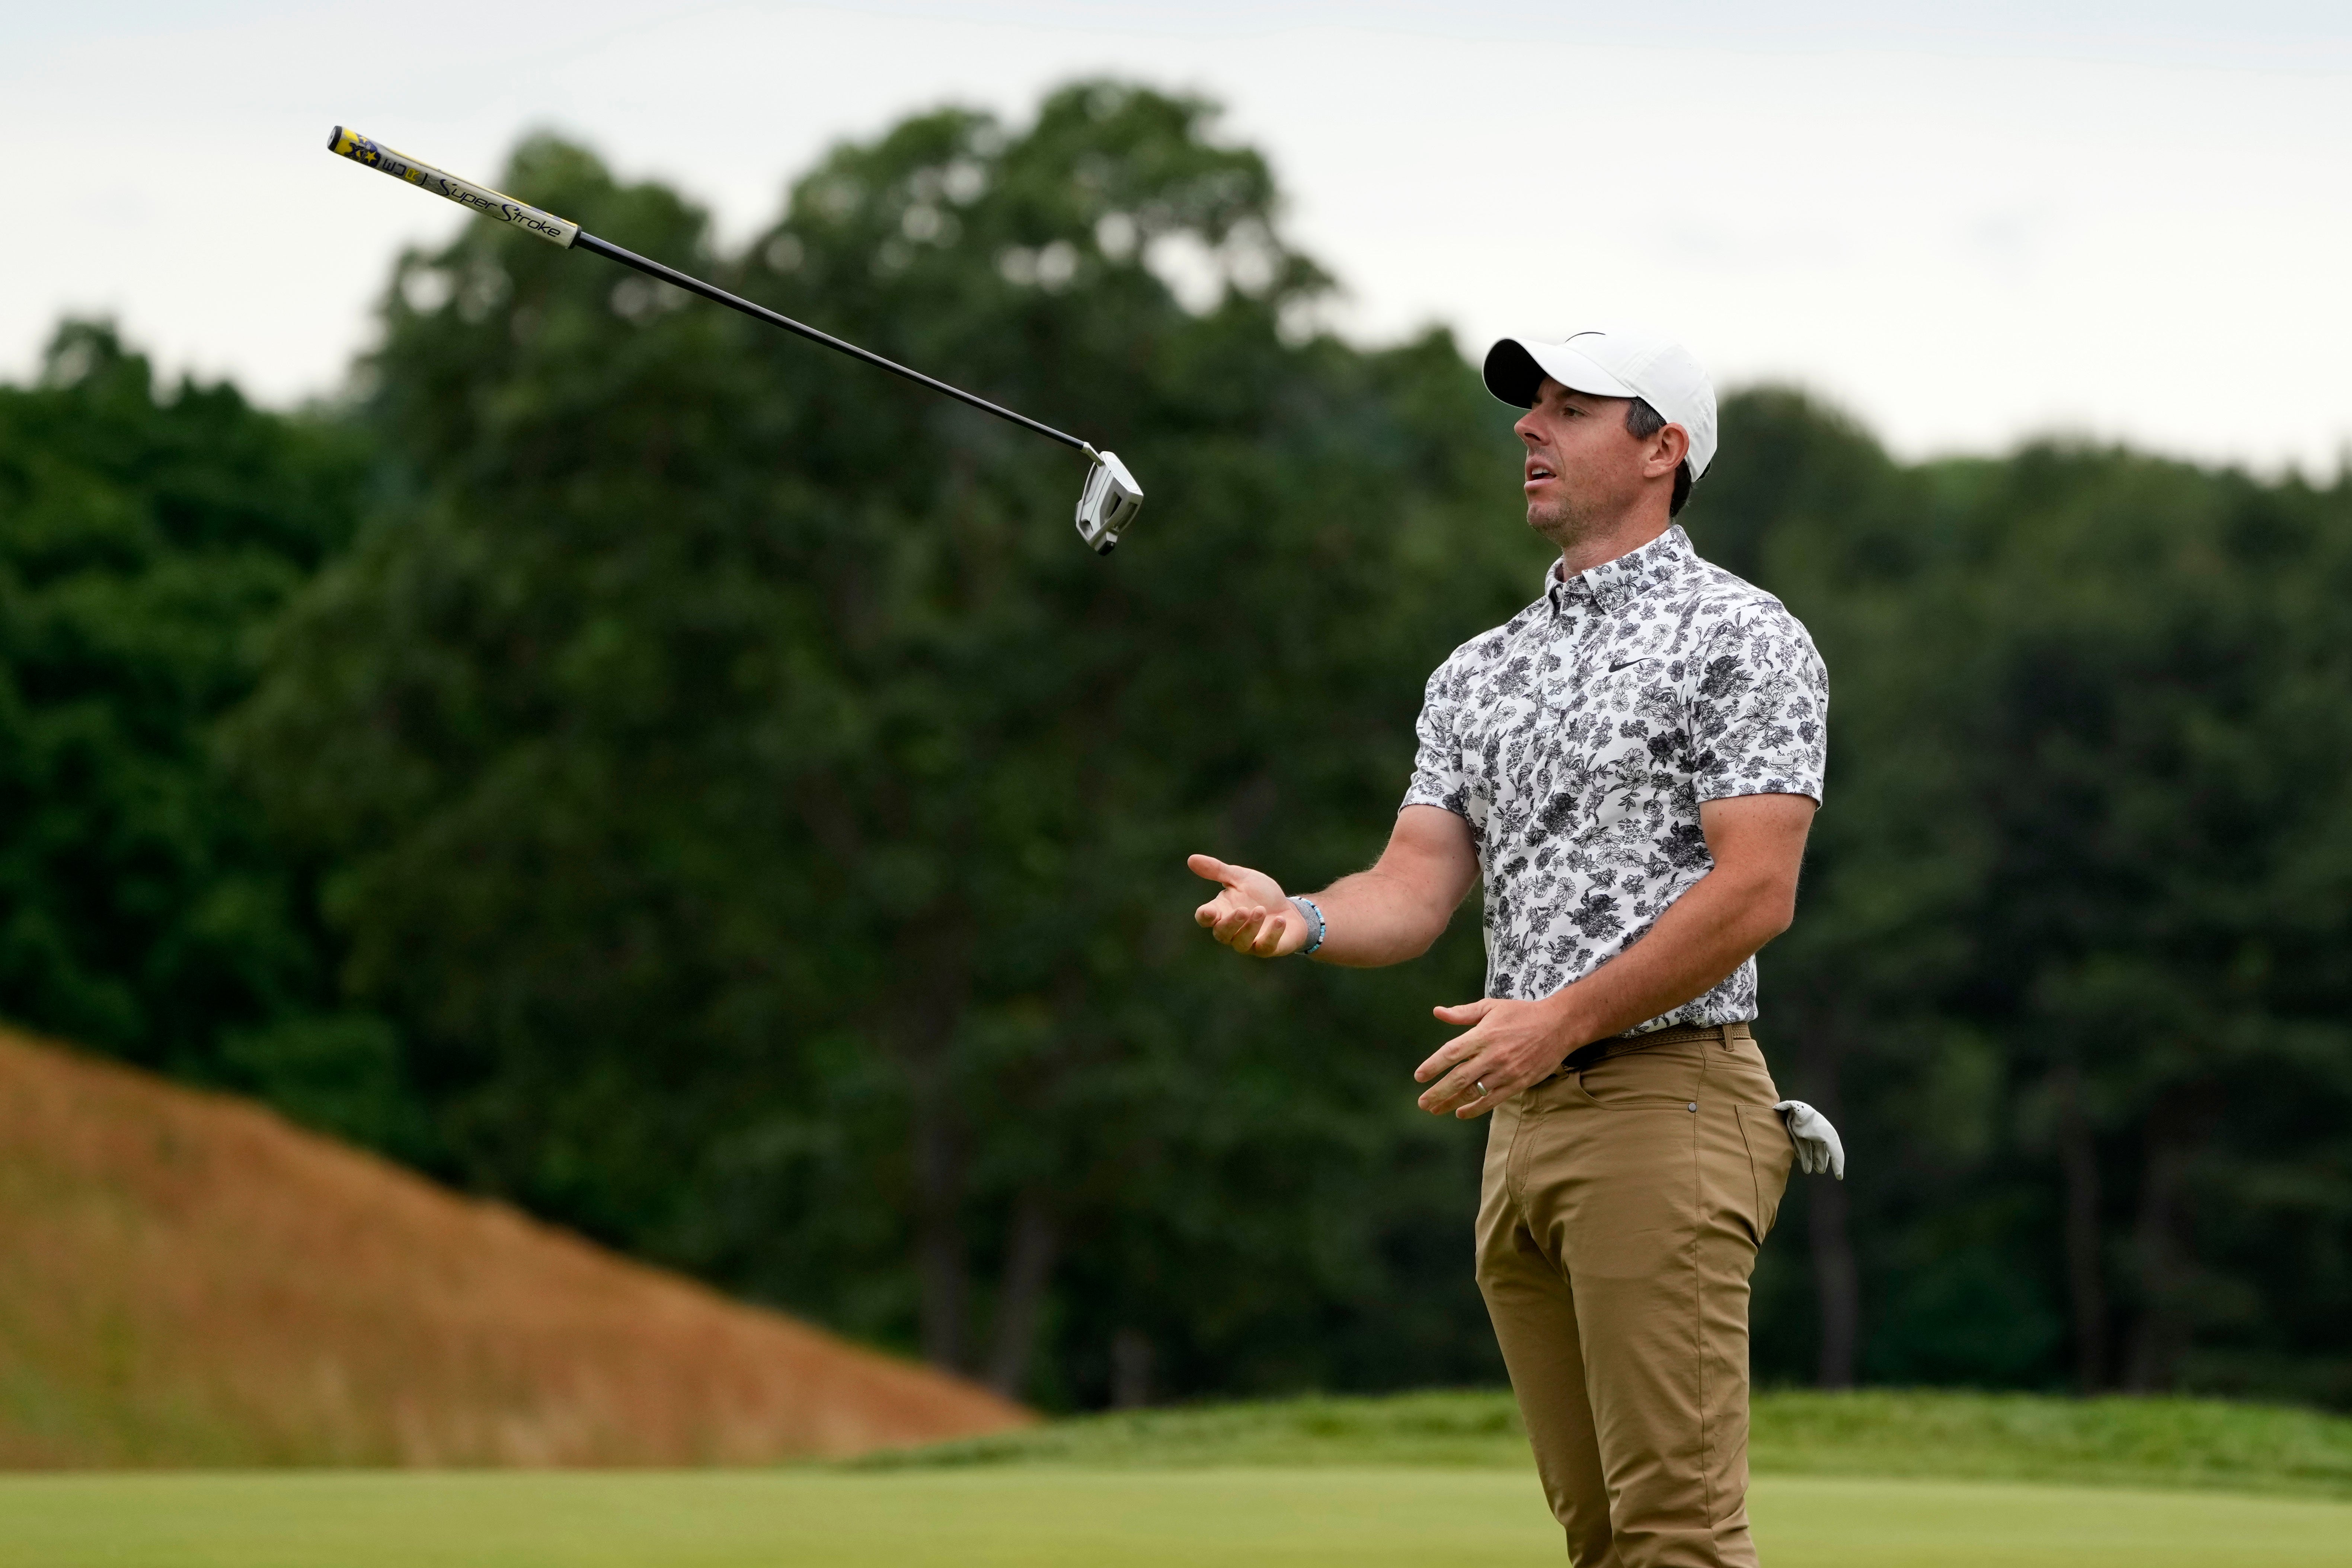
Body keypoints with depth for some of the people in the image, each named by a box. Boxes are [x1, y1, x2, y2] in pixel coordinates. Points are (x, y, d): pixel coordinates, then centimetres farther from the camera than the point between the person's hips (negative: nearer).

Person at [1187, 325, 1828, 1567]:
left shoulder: (1741, 638, -4)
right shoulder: (1477, 672, 19)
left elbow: (1755, 891, -13)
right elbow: (1417, 891, 10)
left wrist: (1562, 1017, -19)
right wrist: (1300, 920, -12)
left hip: (1666, 1100, -7)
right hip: (1522, 1124, 8)